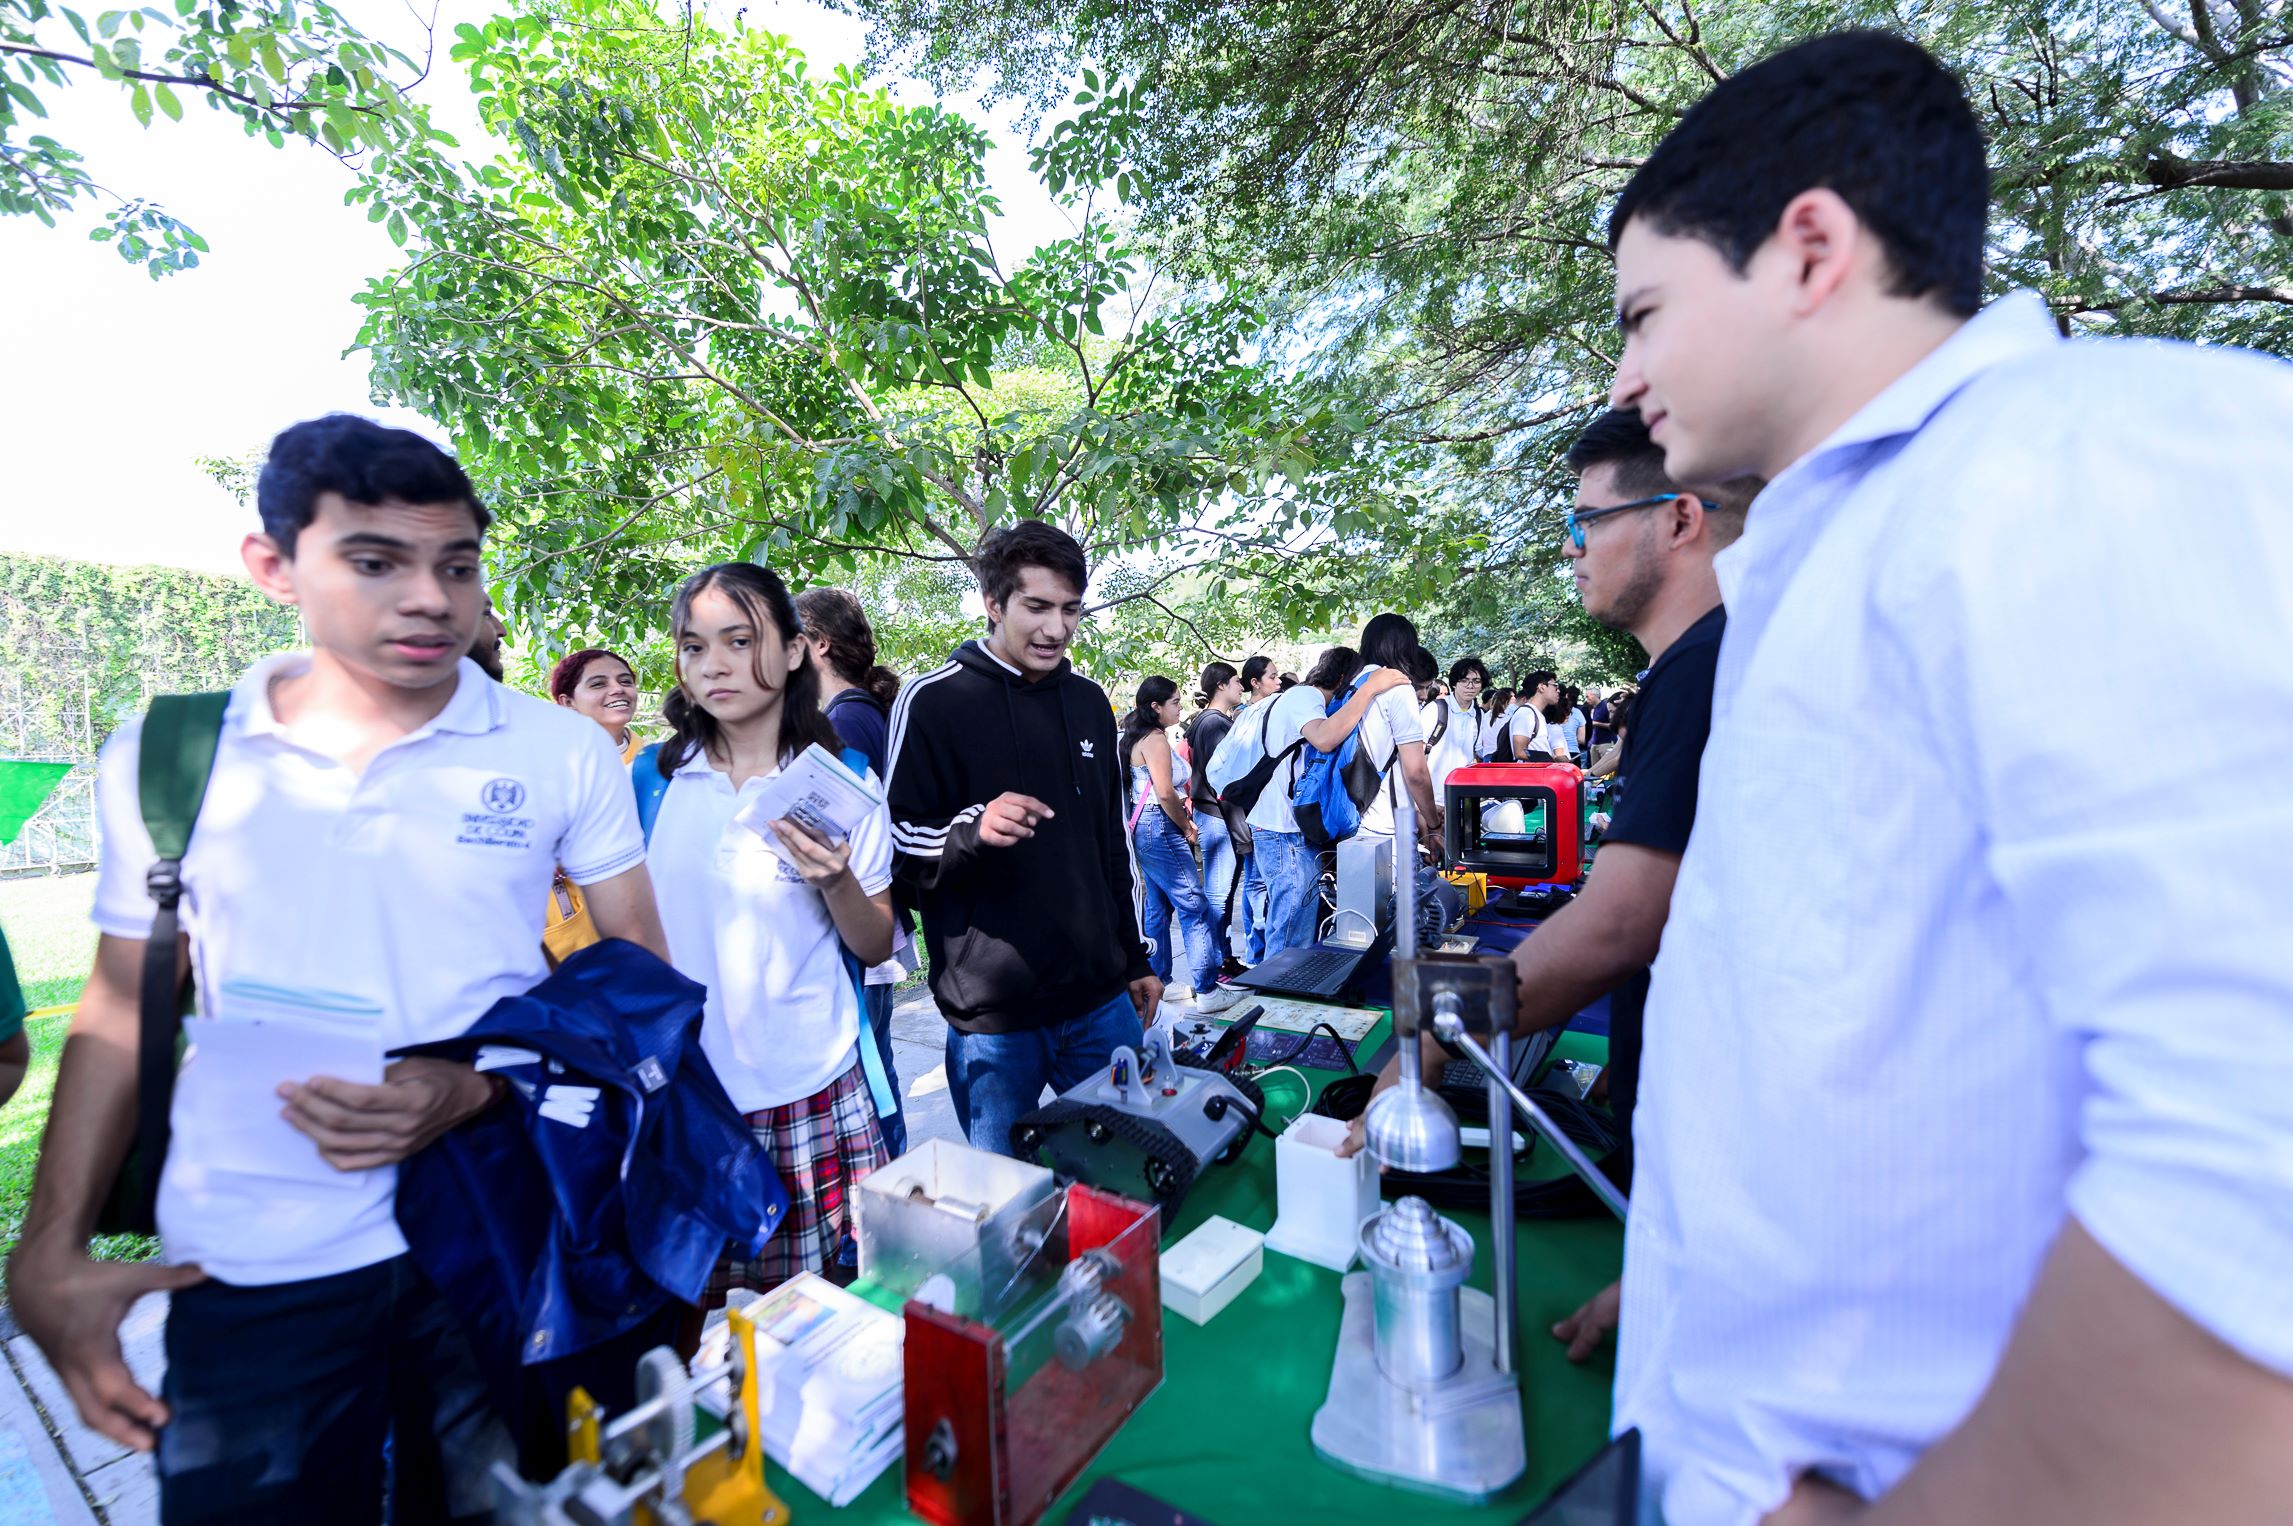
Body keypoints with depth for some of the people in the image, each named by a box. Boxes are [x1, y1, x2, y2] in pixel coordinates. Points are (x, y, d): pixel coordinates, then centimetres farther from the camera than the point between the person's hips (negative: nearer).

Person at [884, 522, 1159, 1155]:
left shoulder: (1089, 702, 11)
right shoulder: (932, 702, -7)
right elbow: (898, 843, -6)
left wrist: (1137, 959, 16)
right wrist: (972, 830, -26)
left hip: (1103, 997, 5)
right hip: (992, 1014, -4)